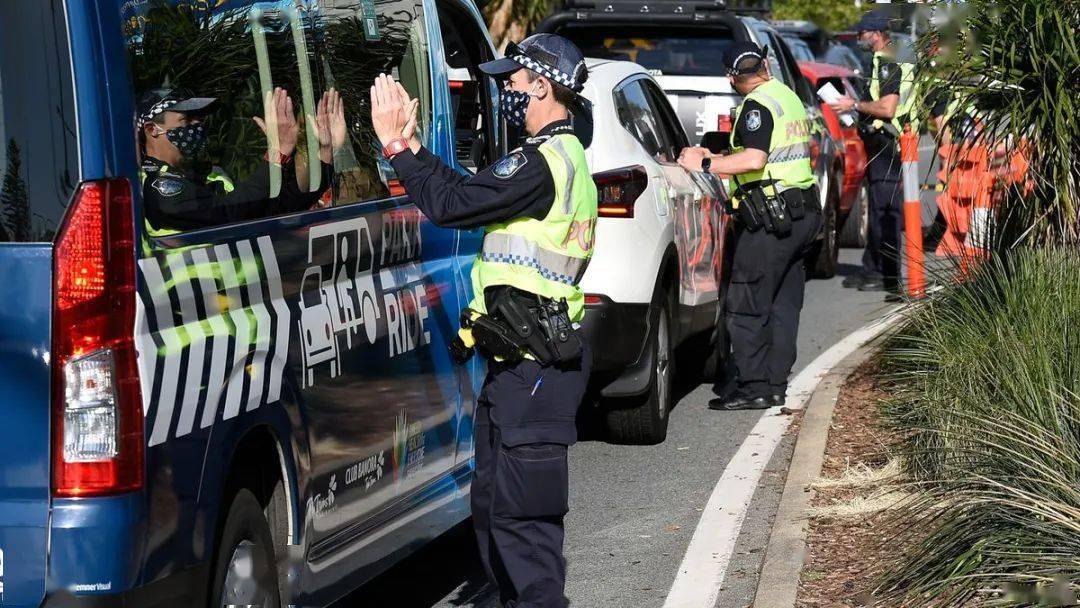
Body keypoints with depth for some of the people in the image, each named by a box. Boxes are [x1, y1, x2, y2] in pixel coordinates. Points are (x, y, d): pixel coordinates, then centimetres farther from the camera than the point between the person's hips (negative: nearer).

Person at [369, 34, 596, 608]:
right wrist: (411, 147, 11)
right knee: (492, 501, 17)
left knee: (522, 507, -9)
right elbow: (468, 192, 15)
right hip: (519, 359, 11)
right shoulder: (562, 157, 18)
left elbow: (452, 203, -20)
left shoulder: (541, 163, -17)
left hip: (533, 365, -11)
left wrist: (396, 144, -10)